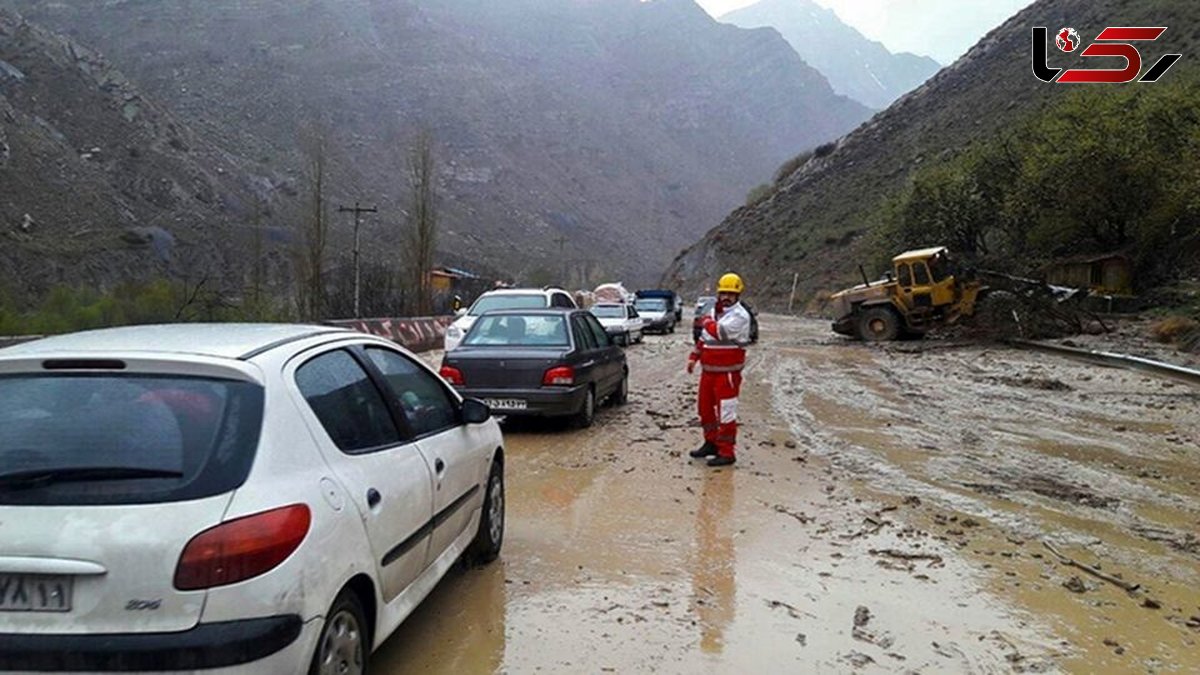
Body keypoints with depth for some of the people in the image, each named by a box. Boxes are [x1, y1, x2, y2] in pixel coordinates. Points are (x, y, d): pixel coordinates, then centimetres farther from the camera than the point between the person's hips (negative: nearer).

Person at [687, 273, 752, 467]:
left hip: (727, 373, -9)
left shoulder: (739, 316, -13)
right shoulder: (714, 312, 14)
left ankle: (726, 452, 2)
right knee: (705, 407, 17)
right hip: (708, 370, 9)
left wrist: (707, 322, -8)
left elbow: (720, 331, -28)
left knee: (726, 413, -5)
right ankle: (711, 442, 32)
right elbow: (704, 337, 23)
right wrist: (694, 357, 17)